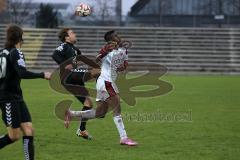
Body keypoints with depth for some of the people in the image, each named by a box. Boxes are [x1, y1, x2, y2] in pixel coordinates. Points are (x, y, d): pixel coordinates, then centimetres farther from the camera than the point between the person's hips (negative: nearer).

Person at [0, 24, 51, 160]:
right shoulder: (16, 53, -13)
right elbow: (23, 73, -26)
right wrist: (43, 75, -20)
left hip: (17, 98, 9)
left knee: (29, 130, 1)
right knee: (15, 135, -6)